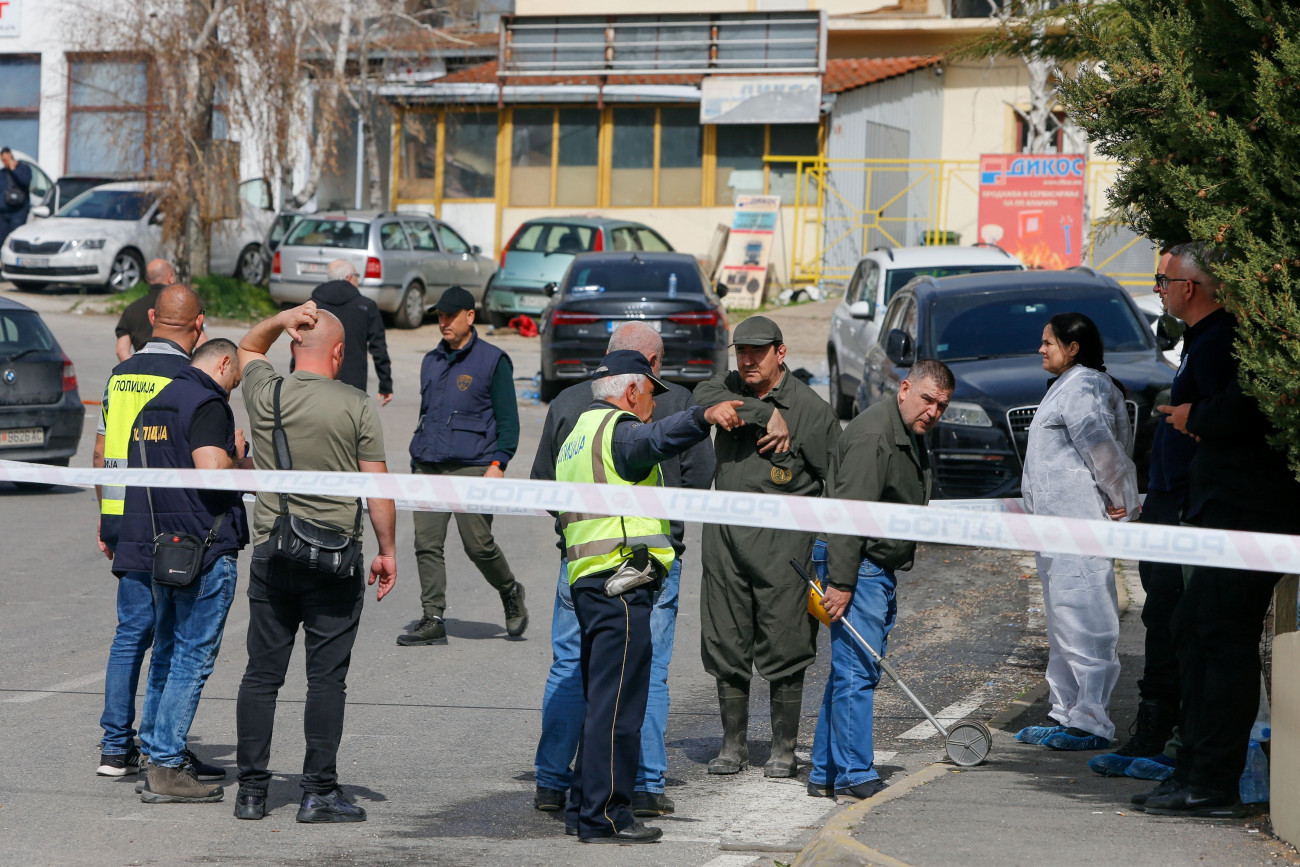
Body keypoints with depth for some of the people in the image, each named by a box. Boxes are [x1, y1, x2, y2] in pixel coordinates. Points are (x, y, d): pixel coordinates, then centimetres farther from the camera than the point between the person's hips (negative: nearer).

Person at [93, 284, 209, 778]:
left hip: (122, 517, 7)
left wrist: (105, 521, 21)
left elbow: (101, 453, 14)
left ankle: (116, 747, 13)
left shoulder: (121, 375, 10)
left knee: (131, 631, 13)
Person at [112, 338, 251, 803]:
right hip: (204, 545, -9)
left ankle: (155, 754, 21)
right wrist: (239, 458, -3)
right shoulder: (209, 404, -11)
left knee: (167, 653, 18)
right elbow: (211, 469, -24)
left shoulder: (155, 404, 17)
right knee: (193, 657, -5)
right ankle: (166, 768, -7)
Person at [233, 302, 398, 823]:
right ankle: (319, 792, 0)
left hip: (271, 554, 3)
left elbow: (248, 347, 24)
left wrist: (280, 320, 7)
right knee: (326, 677, 1)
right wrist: (387, 550, 5)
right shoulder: (357, 408, -6)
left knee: (261, 674, 7)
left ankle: (251, 790, 9)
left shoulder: (265, 394, 1)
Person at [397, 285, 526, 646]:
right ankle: (432, 620, -1)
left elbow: (508, 419, -2)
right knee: (426, 543, -3)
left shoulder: (492, 360, 0)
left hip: (471, 467, -5)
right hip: (428, 467, 5)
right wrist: (416, 464, 20)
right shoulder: (432, 361, 17)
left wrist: (498, 463, -13)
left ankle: (510, 593, 22)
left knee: (478, 545, -5)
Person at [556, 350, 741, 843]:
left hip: (589, 581, 10)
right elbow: (656, 438, -32)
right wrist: (703, 418, -49)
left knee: (604, 701, 16)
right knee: (618, 703, -9)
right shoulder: (618, 429, -8)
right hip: (621, 583, -10)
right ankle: (605, 816, -9)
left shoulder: (581, 433, 25)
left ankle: (584, 808, 20)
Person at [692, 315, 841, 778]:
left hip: (783, 539, -4)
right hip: (725, 533, 4)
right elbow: (703, 398, -15)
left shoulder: (812, 409, -2)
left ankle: (784, 749, 7)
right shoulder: (730, 389, 9)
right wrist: (766, 415, -20)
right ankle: (733, 745, 16)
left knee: (784, 646, -3)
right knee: (726, 642, 6)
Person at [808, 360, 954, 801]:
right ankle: (855, 775, -6)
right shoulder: (872, 435, -17)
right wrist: (840, 582, -26)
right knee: (856, 672, -9)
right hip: (857, 567, -10)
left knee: (853, 672, 11)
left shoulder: (909, 437, 16)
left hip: (879, 568, 10)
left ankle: (826, 774, 16)